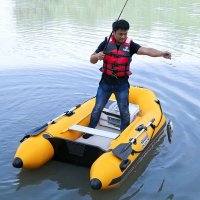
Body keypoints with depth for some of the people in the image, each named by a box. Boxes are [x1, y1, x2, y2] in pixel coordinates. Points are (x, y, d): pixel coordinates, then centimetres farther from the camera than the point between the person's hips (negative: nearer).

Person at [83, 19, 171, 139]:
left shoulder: (130, 45, -8)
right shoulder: (106, 43, -6)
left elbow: (147, 51, -24)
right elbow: (92, 61, 0)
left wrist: (162, 53, -41)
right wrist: (97, 56, -24)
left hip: (122, 84, -1)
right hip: (106, 82, 1)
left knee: (124, 112, 8)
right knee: (98, 108, 10)